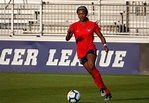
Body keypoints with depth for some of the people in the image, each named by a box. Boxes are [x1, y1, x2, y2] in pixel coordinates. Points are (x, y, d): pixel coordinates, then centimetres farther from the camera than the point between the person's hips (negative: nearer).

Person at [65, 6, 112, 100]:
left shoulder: (92, 25, 1)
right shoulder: (74, 26, 4)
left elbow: (101, 36, 8)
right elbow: (67, 39, -4)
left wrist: (104, 45, -10)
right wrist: (69, 33, -26)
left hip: (90, 49, -3)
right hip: (81, 53, 3)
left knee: (91, 66, -33)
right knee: (93, 73, 3)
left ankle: (102, 88, -24)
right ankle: (107, 93, 12)